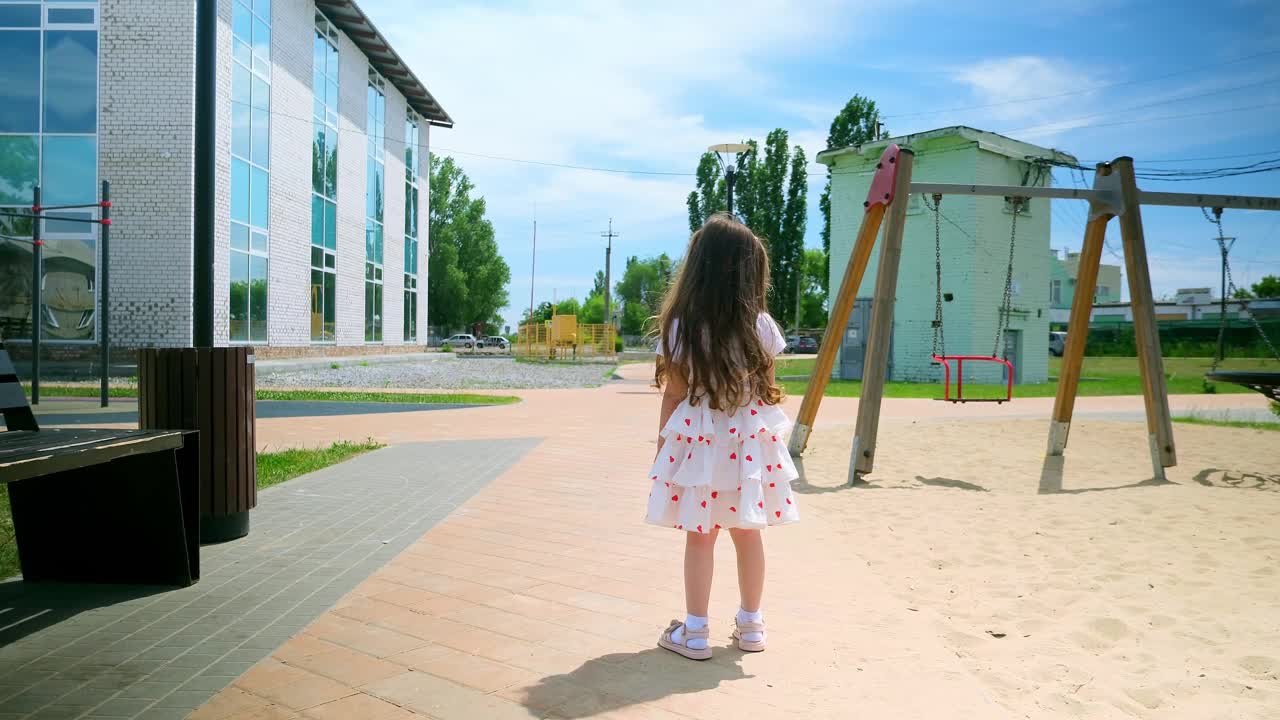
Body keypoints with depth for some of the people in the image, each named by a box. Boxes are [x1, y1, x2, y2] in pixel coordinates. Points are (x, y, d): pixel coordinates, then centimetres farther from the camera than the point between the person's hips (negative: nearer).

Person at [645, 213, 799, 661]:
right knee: (747, 532, 14)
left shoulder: (682, 328, -10)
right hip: (750, 440, 3)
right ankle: (750, 624, 27)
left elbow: (674, 395, -7)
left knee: (700, 536, 6)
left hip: (699, 439, -3)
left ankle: (694, 632, 13)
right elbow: (768, 389, 3)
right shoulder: (761, 326, -3)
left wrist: (663, 445, 5)